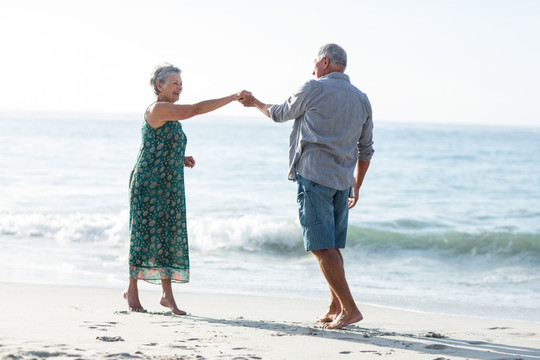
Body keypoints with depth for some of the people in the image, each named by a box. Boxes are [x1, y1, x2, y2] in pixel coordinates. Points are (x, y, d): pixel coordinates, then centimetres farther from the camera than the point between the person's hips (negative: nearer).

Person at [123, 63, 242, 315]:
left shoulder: (170, 115, 16)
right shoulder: (157, 109, -13)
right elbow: (197, 109, -22)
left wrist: (182, 159, 7)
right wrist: (233, 97, -21)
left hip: (170, 186, 9)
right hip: (148, 183, -9)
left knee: (169, 236, 5)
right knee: (145, 234, -3)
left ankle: (167, 294, 7)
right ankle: (132, 290, 10)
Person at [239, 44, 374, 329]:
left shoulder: (314, 89, -4)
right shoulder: (362, 99, 14)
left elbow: (280, 114, 11)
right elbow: (366, 150, 18)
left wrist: (255, 103, 30)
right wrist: (356, 187, 26)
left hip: (314, 176, -7)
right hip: (342, 180, 7)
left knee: (321, 247, -8)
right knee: (333, 247, 15)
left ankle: (349, 308, -14)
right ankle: (335, 307, 15)